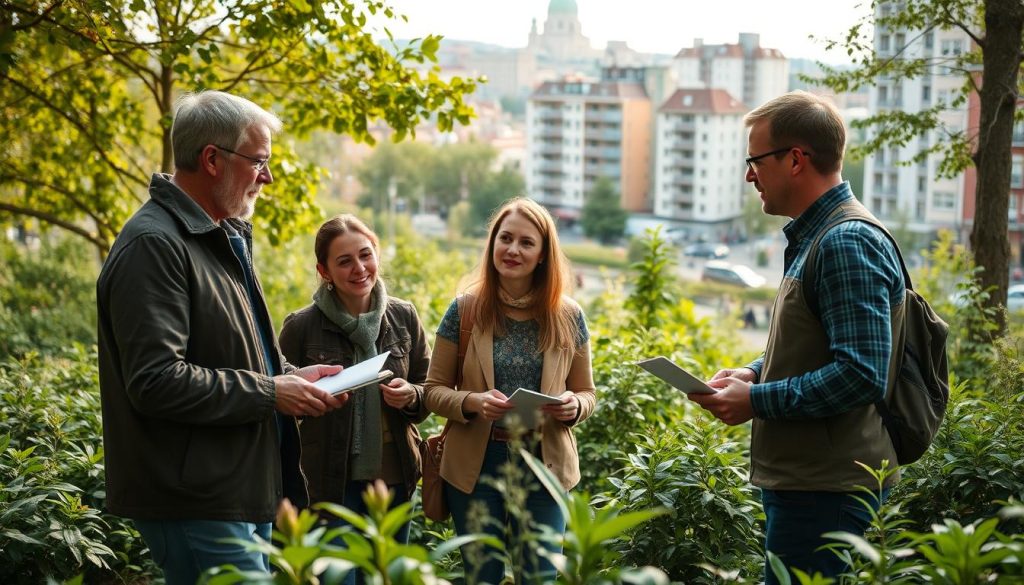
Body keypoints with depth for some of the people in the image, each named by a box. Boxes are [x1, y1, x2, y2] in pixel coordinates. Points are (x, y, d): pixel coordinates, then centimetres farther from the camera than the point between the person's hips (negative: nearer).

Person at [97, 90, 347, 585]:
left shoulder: (223, 238, 16)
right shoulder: (154, 245, -17)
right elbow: (156, 381, -25)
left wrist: (291, 376, 8)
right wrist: (270, 393, -18)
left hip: (242, 494, 10)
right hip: (196, 505, -10)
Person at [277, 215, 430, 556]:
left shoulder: (403, 317, 2)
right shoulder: (302, 327, -8)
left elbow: (429, 392, 10)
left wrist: (410, 397, -11)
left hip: (395, 477, 4)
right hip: (330, 482, -4)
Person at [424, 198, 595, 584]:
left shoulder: (568, 316, -1)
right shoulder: (465, 310, -4)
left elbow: (586, 393, 7)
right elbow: (434, 390, 0)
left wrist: (573, 406, -16)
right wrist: (473, 401, -20)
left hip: (543, 464, 1)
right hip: (475, 464, 0)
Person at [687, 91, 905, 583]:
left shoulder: (848, 243, -18)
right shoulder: (814, 237, 16)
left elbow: (861, 374, -25)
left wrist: (756, 401, -18)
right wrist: (754, 373, 9)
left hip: (825, 492, -11)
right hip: (805, 480, 11)